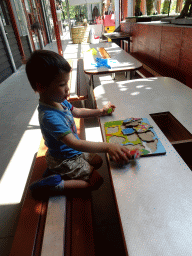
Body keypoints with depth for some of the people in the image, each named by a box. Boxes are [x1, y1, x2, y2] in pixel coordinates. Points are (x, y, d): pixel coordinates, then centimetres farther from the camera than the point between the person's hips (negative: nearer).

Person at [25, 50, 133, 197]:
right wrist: (108, 147, -49)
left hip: (73, 151, 8)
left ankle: (56, 171, 16)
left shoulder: (59, 101, -8)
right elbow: (75, 143, -42)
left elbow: (77, 112, 11)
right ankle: (56, 183, 1)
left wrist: (100, 111, 7)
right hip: (65, 159, -8)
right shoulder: (49, 116, -37)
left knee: (98, 161, 23)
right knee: (96, 181, 0)